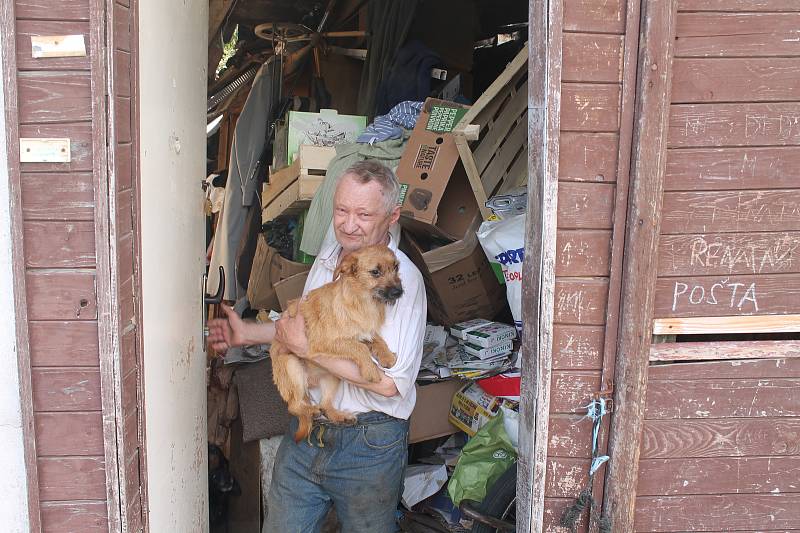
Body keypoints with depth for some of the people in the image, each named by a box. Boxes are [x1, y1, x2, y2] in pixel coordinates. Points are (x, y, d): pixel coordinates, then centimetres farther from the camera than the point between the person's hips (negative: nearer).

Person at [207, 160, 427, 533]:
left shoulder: (403, 280, -21)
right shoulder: (327, 258, 4)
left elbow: (389, 382, -28)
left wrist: (307, 347, -23)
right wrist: (249, 333, 15)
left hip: (369, 444, -6)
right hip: (307, 430, 6)